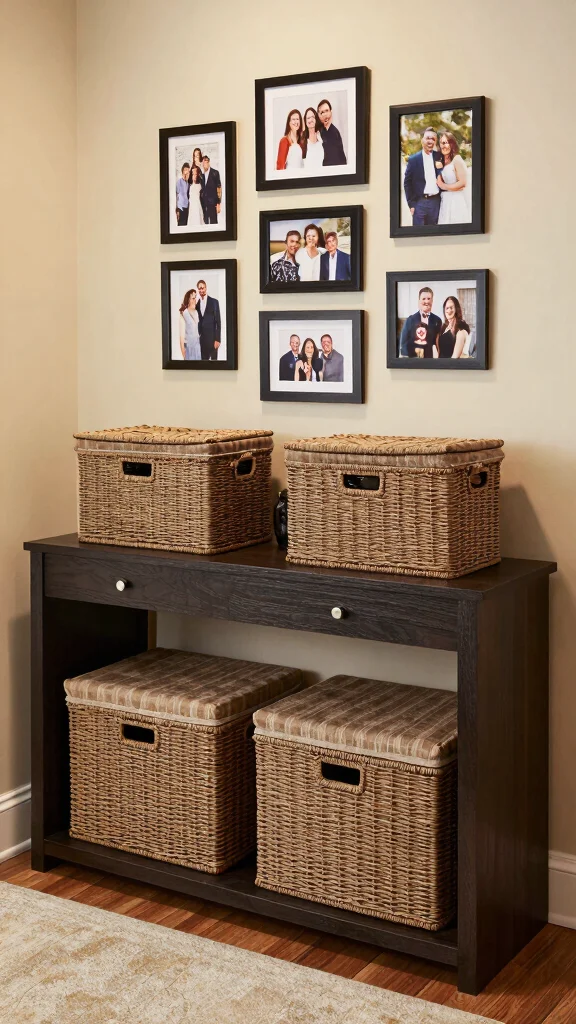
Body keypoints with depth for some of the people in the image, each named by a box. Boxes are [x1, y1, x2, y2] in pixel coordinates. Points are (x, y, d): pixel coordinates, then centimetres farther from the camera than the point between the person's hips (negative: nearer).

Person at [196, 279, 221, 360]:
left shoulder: (214, 302, -3)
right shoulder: (197, 304, 9)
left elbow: (218, 322, -5)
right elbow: (198, 322, 10)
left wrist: (217, 339, -10)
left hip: (212, 338, -4)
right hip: (201, 339, 4)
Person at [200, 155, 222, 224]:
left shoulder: (215, 173, -2)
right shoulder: (200, 174, 9)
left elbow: (219, 188, -4)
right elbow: (200, 188, 13)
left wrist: (218, 203, -9)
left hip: (212, 203, -4)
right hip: (203, 203, 4)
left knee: (213, 222, -5)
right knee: (205, 222, 3)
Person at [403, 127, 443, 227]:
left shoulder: (439, 157, 6)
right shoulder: (413, 159, -1)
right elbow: (407, 183, 0)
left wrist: (441, 168, -9)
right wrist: (411, 204, -4)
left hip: (436, 201, 3)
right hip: (420, 202, -3)